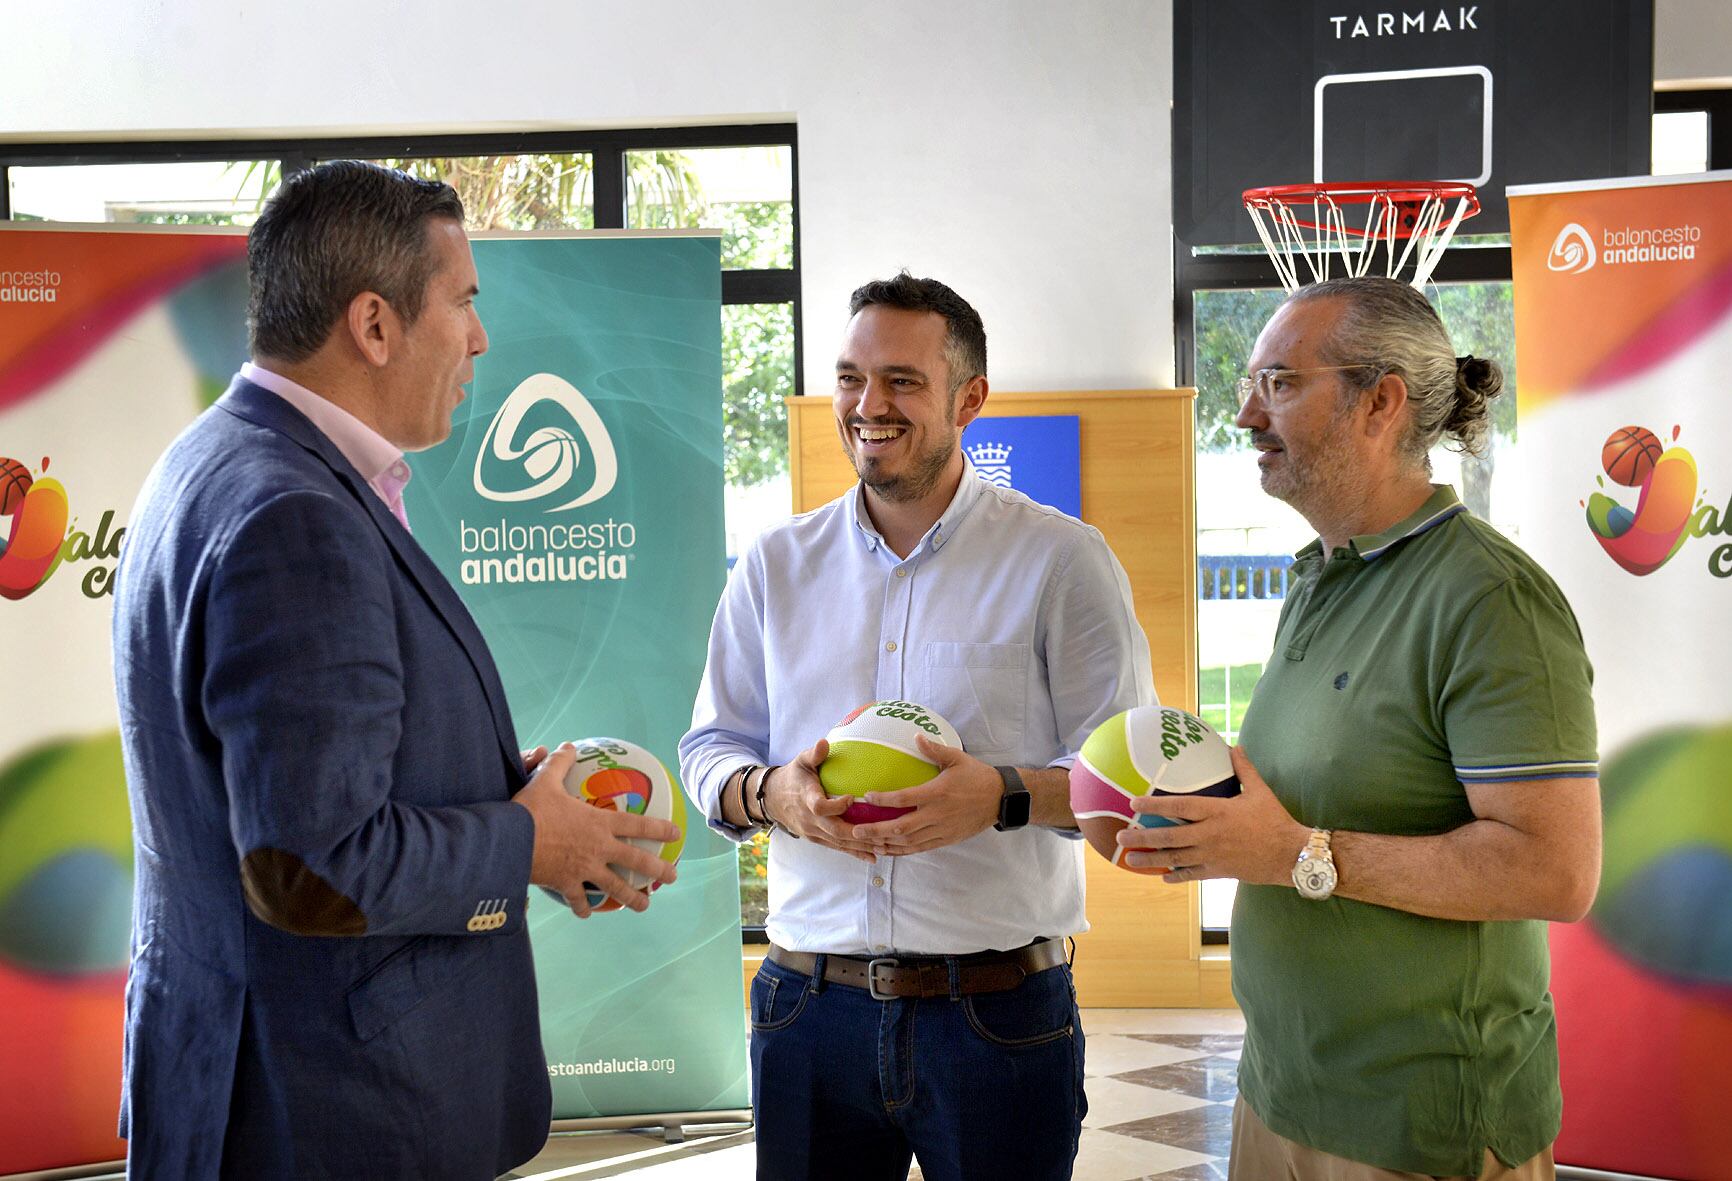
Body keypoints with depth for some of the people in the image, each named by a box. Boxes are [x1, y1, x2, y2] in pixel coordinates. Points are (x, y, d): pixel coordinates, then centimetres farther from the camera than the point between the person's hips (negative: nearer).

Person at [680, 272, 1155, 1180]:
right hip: (810, 1002, 3)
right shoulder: (777, 566, 9)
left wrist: (1004, 794, -22)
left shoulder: (1059, 560, -1)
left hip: (1000, 1014, -2)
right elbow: (710, 749, 12)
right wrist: (773, 792, -11)